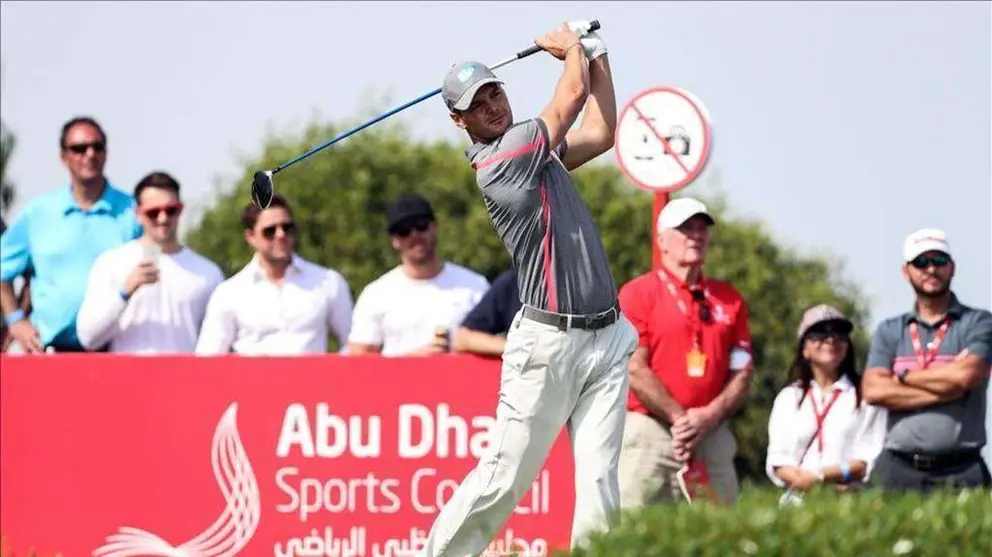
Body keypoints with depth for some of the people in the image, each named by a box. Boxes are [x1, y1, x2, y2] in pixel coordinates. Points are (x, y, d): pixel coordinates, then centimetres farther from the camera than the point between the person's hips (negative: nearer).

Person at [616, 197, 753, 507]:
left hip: (713, 433, 4)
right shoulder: (637, 293, 4)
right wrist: (679, 418, -11)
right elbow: (635, 369, -4)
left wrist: (709, 417, -6)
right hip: (650, 431, -4)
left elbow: (742, 373, 11)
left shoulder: (730, 300, 17)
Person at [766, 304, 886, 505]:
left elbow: (870, 458, 1)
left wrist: (821, 476, -11)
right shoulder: (788, 397, 21)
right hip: (797, 496, 2)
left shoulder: (864, 395, 11)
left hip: (848, 495, -2)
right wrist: (800, 479, -9)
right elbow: (778, 460, 11)